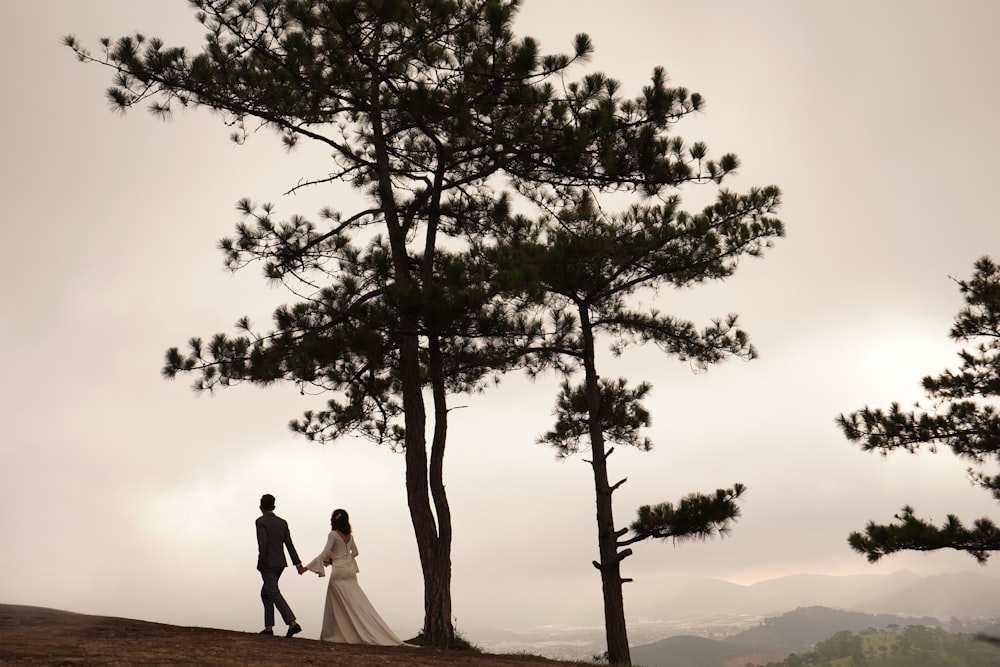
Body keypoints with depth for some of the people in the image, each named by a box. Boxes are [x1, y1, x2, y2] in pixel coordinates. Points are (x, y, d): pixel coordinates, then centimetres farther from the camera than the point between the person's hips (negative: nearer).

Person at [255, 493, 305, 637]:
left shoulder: (261, 521, -8)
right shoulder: (282, 522, 10)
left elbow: (262, 543, -18)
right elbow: (289, 543, 6)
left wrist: (261, 563, -10)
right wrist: (297, 563, 4)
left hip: (268, 564, -7)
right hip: (280, 563, 7)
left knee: (274, 594, -8)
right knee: (265, 593, 18)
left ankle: (293, 624, -20)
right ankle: (268, 627, 15)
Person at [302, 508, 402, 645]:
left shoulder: (333, 534, -9)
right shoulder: (349, 535, 10)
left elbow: (324, 554, -15)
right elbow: (355, 552, 20)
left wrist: (306, 567, -14)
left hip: (338, 571, -7)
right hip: (350, 570, 7)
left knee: (338, 604, 0)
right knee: (357, 603, 7)